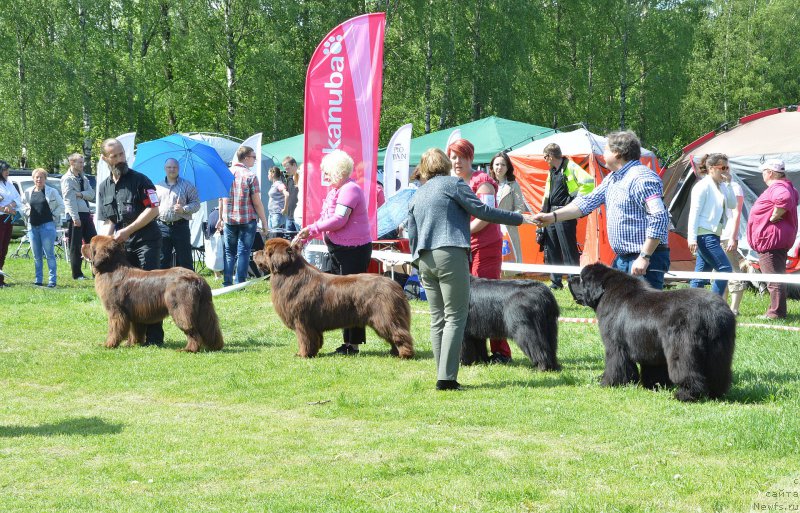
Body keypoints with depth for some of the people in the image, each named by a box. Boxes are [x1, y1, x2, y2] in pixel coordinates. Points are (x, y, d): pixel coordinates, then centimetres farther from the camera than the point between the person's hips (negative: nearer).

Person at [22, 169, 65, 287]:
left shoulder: (52, 192, -2)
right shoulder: (28, 192, 9)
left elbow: (61, 206, 4)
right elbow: (23, 204, 24)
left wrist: (54, 215, -4)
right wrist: (28, 213, 9)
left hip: (47, 225, -4)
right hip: (33, 226, 4)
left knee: (49, 254, -6)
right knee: (36, 255, 8)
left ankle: (52, 280, -4)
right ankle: (38, 280, 14)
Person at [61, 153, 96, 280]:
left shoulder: (83, 178, 17)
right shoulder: (67, 179, -5)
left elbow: (91, 194, 7)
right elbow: (69, 199, -14)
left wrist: (80, 194, -13)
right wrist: (75, 217, -21)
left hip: (86, 212, 7)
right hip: (75, 214, -7)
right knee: (76, 246, -1)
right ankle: (77, 274, 5)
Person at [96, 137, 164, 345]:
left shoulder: (139, 180, -4)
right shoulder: (104, 187, 13)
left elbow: (153, 210, -10)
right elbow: (106, 222, 13)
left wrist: (128, 231, -14)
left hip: (147, 242, -5)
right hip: (123, 246, 6)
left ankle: (154, 337, -10)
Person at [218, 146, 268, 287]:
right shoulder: (250, 176, -10)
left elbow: (221, 198, 10)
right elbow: (256, 202, -11)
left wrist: (221, 217, 20)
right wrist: (264, 222, -4)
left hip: (229, 219, 4)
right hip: (247, 220, -4)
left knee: (229, 252, 11)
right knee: (243, 252, 0)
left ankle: (227, 284, 10)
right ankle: (240, 284, -2)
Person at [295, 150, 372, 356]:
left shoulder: (350, 189, -15)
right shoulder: (335, 190, 17)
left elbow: (339, 219, -22)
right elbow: (326, 220, 19)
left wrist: (312, 229, -17)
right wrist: (306, 236, 7)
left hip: (354, 249, -11)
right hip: (338, 249, 11)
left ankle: (353, 344, -3)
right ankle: (348, 341, 15)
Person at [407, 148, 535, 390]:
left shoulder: (416, 196, 20)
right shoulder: (453, 183, 2)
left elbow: (412, 236, 20)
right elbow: (482, 211, -5)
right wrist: (520, 218, -1)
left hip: (425, 260, 6)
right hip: (450, 255, -6)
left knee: (437, 320, 10)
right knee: (455, 317, -6)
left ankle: (443, 377, 6)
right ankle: (446, 377, -14)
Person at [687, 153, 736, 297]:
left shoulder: (721, 186, 15)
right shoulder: (703, 186, -9)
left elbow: (732, 204, 8)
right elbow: (694, 212, -13)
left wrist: (728, 183, 2)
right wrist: (692, 238, -19)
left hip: (712, 235, 9)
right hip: (704, 235, -9)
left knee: (701, 275, 8)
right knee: (725, 269, -12)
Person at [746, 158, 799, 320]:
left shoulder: (777, 188, -18)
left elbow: (784, 199, -39)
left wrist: (773, 217, -27)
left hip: (771, 238, -11)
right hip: (780, 240, 11)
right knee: (776, 276, 17)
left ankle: (777, 312, -8)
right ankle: (776, 311, 24)